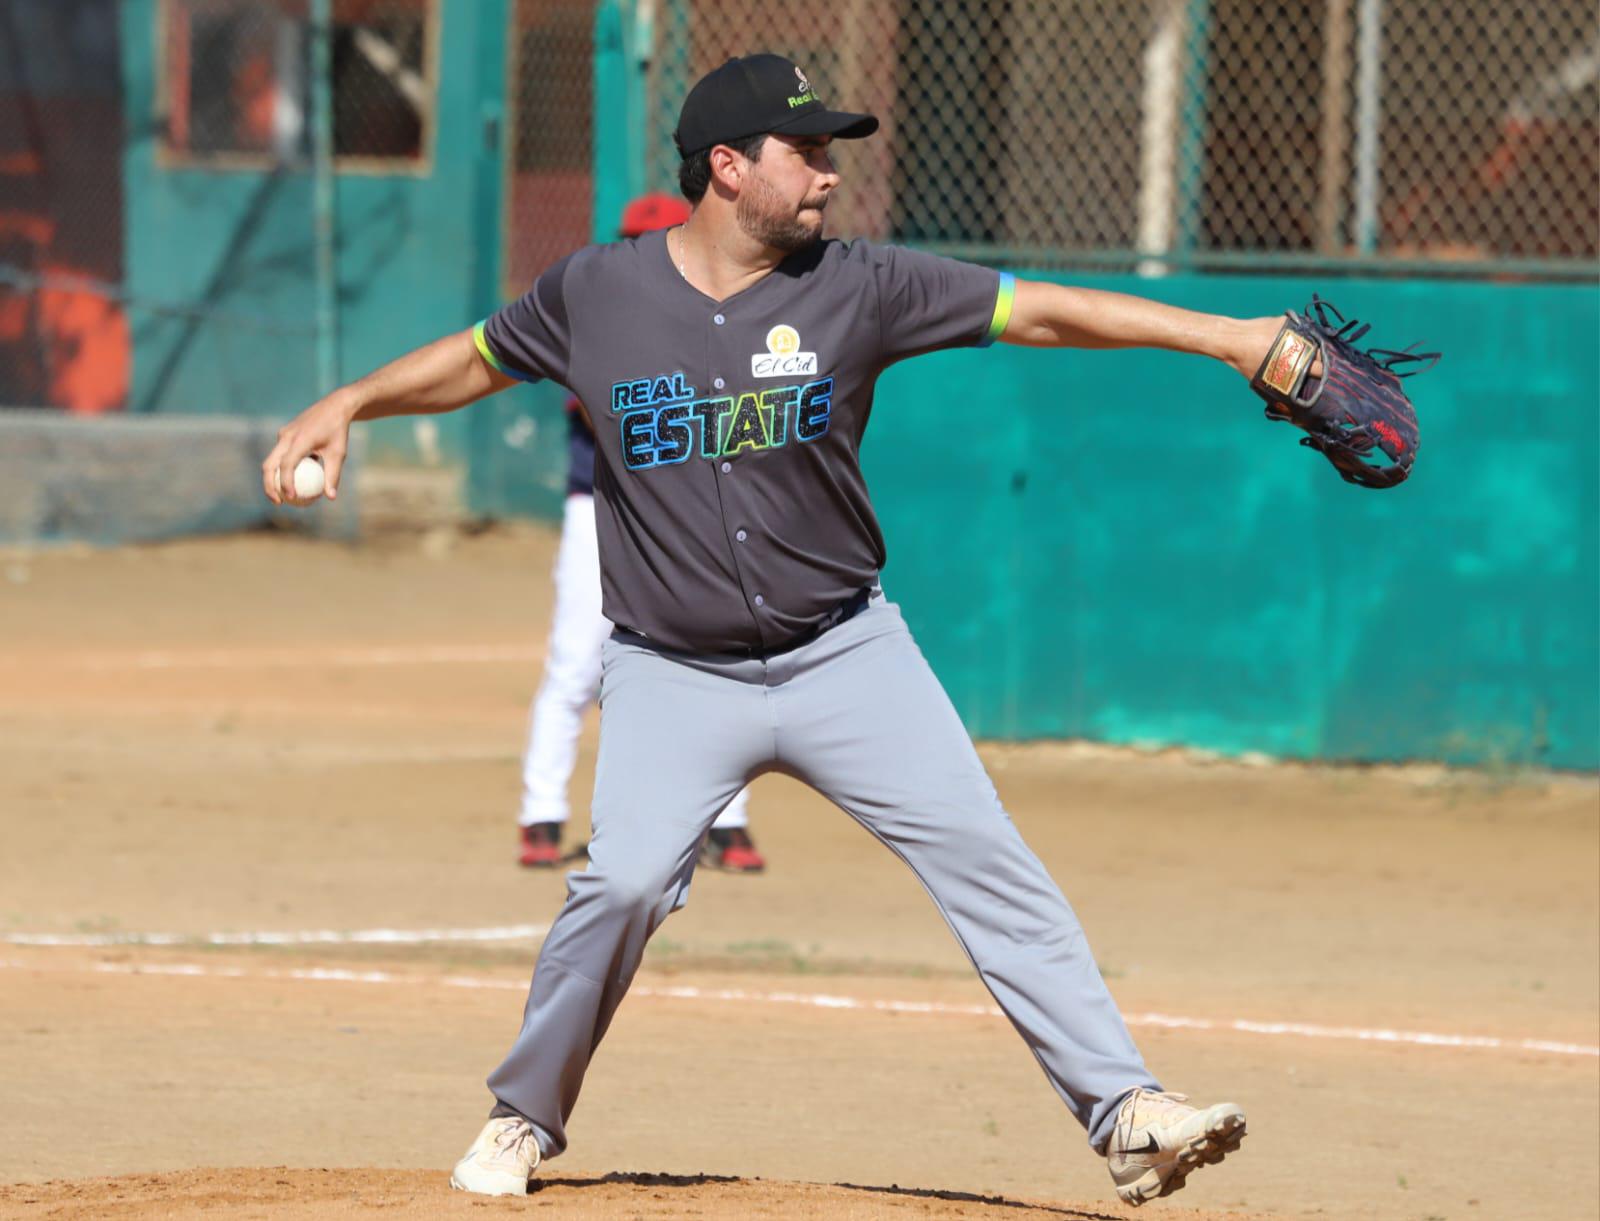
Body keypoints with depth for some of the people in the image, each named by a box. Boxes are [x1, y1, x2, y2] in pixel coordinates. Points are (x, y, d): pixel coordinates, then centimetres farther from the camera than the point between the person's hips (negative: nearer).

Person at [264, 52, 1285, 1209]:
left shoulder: (856, 287, -5)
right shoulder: (598, 291, -3)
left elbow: (1037, 311, -9)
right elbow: (480, 359, 15)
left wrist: (1226, 336, -15)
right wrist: (349, 403, 2)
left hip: (844, 652, 1)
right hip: (673, 674, -1)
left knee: (986, 858, -8)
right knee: (623, 882, -17)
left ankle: (1124, 1109, -5)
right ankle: (525, 1118, 6)